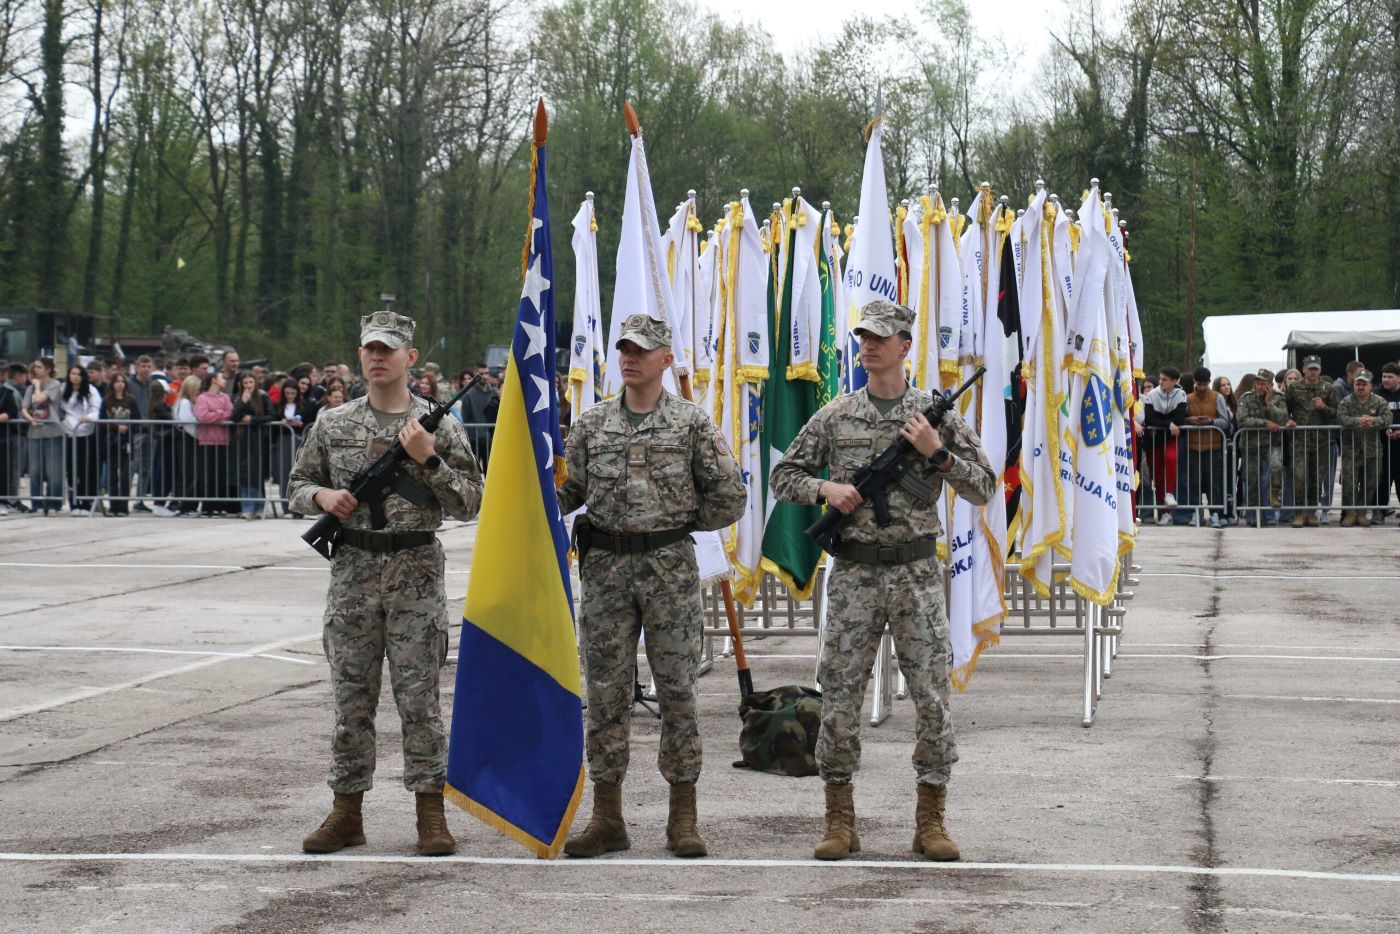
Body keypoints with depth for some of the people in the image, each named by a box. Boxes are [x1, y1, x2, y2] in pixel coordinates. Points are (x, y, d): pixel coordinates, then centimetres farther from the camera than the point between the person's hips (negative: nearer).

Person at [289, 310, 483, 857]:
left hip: (416, 573, -2)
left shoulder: (438, 426, 0)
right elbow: (299, 485, 17)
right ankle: (347, 811, 14)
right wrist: (322, 496, -5)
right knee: (351, 697, 6)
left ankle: (430, 813, 6)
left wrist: (428, 460, -13)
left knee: (419, 698, 0)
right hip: (352, 572, 2)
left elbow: (469, 504, -1)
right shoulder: (332, 424, 8)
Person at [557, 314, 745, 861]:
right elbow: (564, 492, 10)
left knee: (677, 690, 1)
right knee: (606, 692, 4)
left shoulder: (691, 423, 1)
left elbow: (729, 498, 2)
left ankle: (683, 818, 8)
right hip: (606, 568, 3)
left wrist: (679, 522, 4)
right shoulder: (592, 423, 9)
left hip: (671, 568, -2)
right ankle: (607, 817, 11)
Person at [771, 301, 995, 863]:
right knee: (839, 697, 0)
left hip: (917, 573, 0)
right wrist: (825, 487, -6)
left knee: (932, 695, 0)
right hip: (854, 575, 1)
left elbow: (983, 489, 4)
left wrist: (937, 452, -10)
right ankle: (840, 821, 11)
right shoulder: (835, 417, 7)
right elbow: (783, 477, 13)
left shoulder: (936, 414, 5)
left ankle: (931, 821, 10)